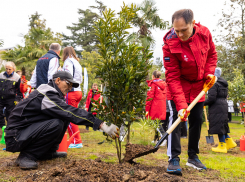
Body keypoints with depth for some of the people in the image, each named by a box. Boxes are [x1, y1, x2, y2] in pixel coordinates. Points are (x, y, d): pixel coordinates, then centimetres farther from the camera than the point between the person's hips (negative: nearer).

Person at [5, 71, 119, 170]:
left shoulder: (53, 94, 10)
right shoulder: (46, 95, -21)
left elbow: (69, 113, 12)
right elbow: (72, 113, -28)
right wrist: (102, 125, -29)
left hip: (30, 129, 10)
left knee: (65, 118, 2)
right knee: (56, 124, -30)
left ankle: (47, 152, 9)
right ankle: (26, 156, -15)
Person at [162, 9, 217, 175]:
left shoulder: (204, 33, -17)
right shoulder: (170, 44, -28)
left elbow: (212, 54, 4)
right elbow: (172, 77, -29)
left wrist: (209, 73, -12)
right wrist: (181, 104, -35)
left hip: (199, 85, 4)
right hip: (180, 85, -4)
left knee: (197, 120, 8)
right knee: (176, 117, -15)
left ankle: (193, 156, 21)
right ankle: (174, 159, -9)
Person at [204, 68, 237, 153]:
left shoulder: (213, 84, -13)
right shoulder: (224, 84, 17)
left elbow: (211, 98, -20)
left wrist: (204, 103, -4)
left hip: (217, 108, -9)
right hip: (224, 105, 10)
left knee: (218, 126, -4)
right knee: (222, 125, 17)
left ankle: (222, 146, 1)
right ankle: (230, 142, 20)